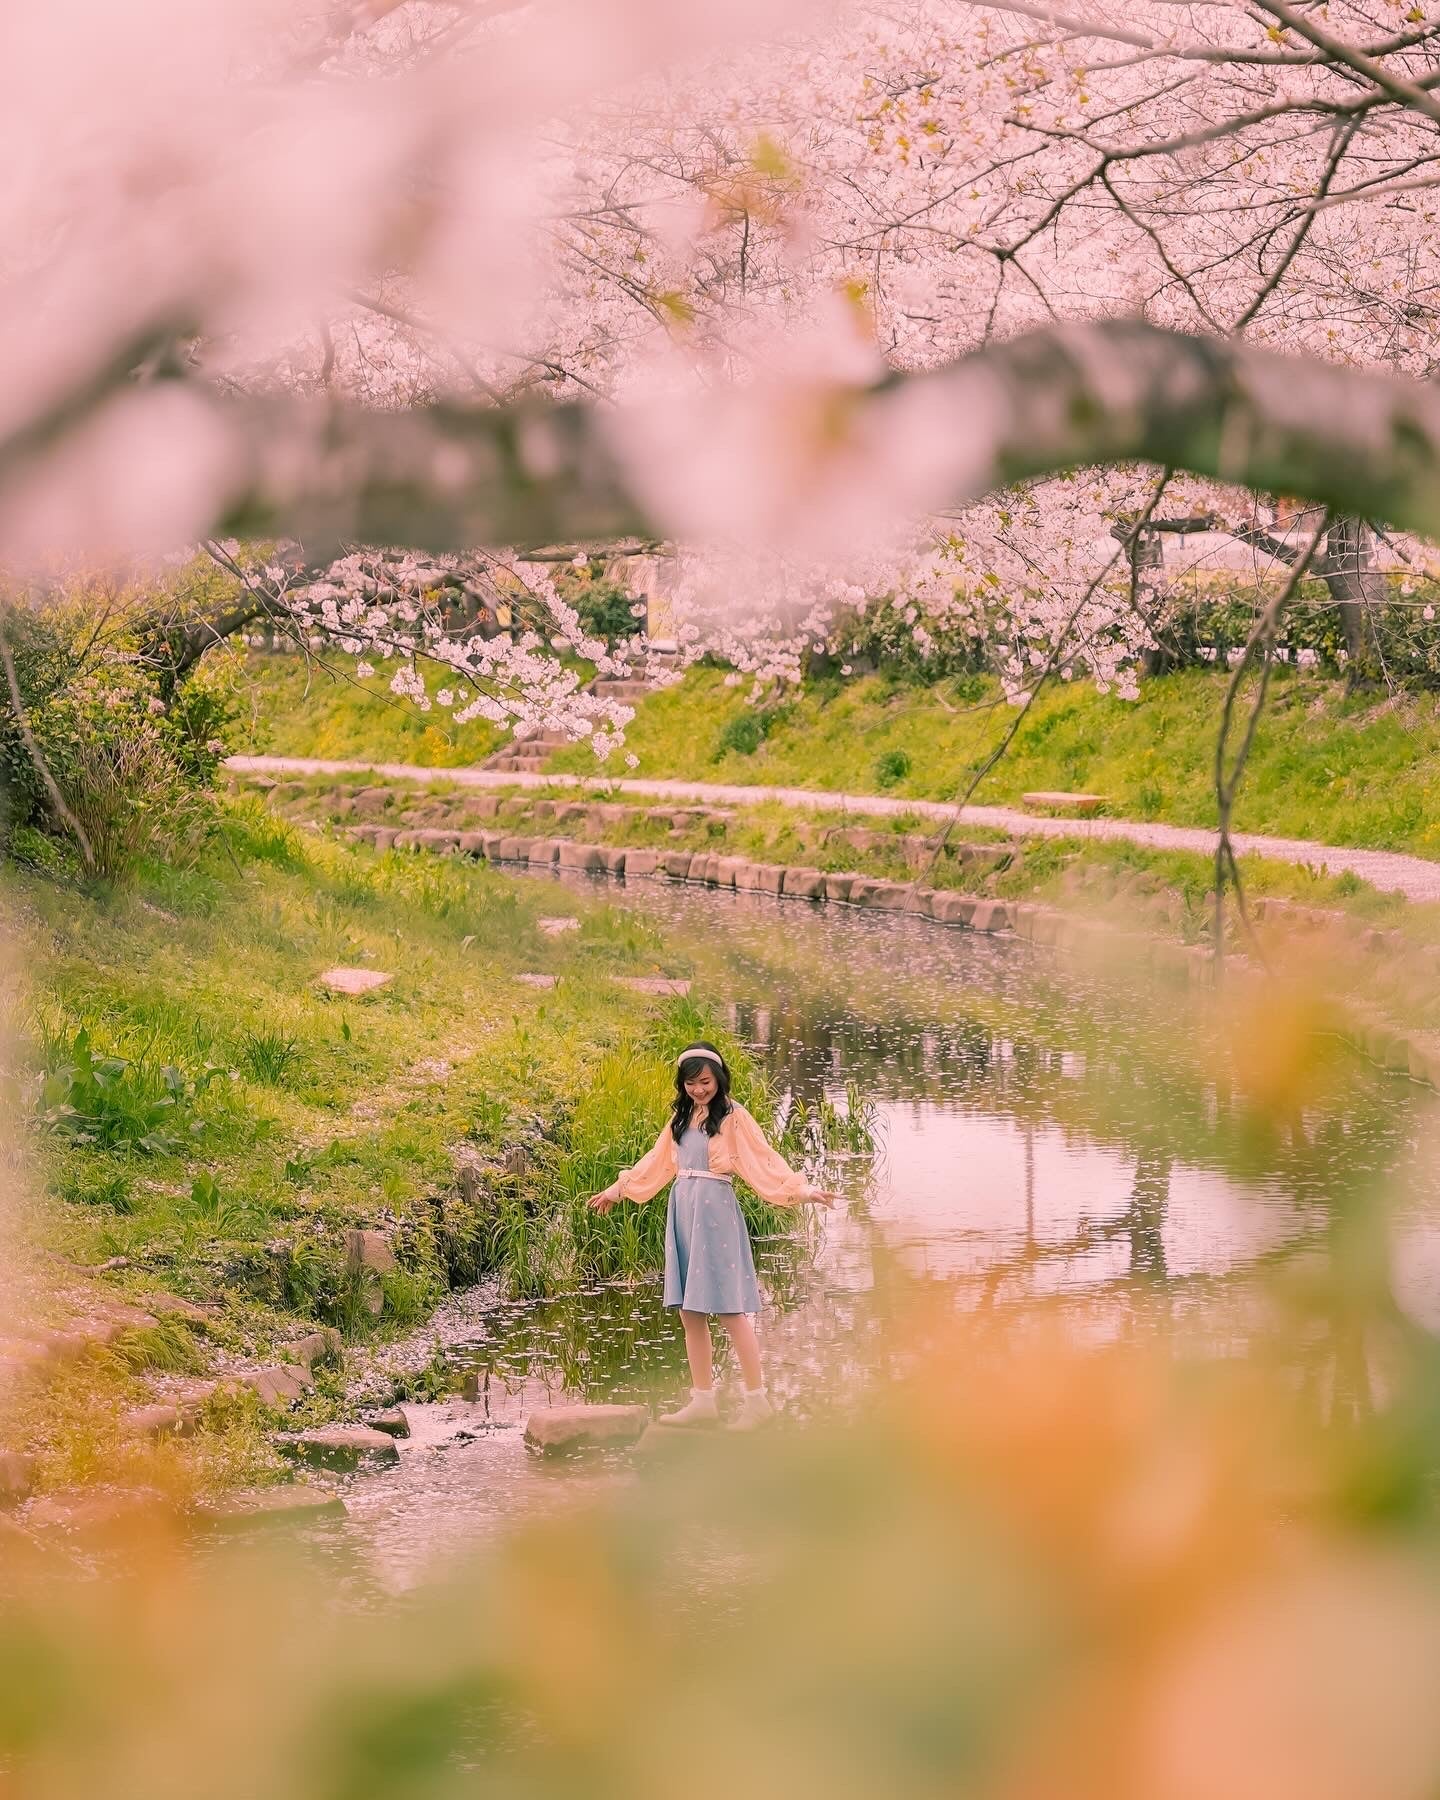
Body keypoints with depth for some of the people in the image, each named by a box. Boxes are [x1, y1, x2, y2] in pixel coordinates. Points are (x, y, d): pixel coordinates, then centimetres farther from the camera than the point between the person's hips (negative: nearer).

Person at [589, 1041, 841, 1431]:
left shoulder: (732, 1116, -4)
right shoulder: (681, 1117, 14)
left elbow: (763, 1159, -11)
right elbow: (657, 1162, 26)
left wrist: (803, 1190, -24)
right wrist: (618, 1188, 34)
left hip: (714, 1211, -6)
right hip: (682, 1212, 6)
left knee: (727, 1308, -8)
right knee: (690, 1311, 6)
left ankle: (757, 1399, -3)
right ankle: (703, 1401, 12)